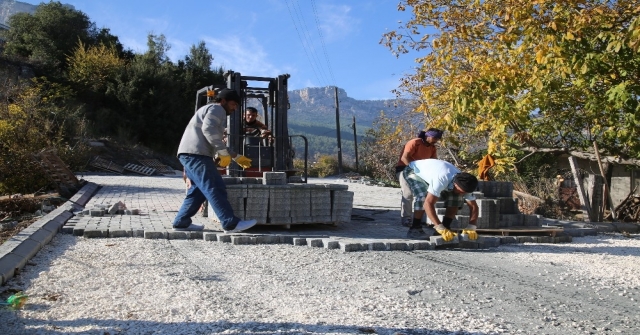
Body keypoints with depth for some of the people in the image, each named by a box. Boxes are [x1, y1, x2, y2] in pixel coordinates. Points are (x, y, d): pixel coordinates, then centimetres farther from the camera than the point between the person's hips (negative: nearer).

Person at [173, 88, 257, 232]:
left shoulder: (210, 110, 33)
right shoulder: (216, 109, 0)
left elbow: (216, 143, 35)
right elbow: (208, 129, -20)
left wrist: (236, 157, 32)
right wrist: (224, 153, -19)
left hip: (189, 154, 11)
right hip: (197, 154, -10)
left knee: (198, 190, 16)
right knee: (215, 189, -15)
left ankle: (181, 222, 18)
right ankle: (231, 224, -19)